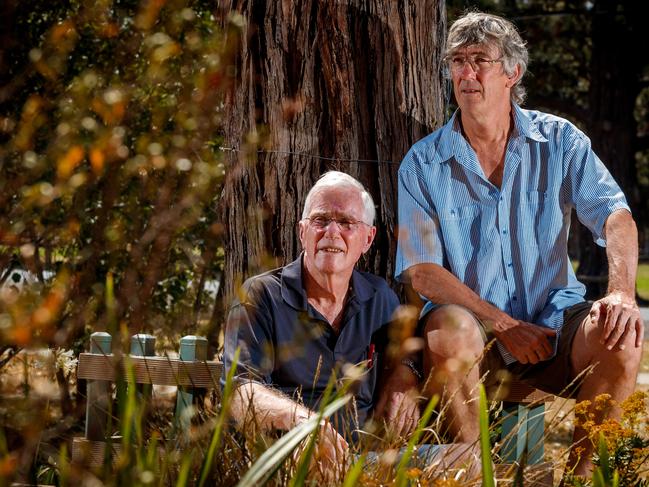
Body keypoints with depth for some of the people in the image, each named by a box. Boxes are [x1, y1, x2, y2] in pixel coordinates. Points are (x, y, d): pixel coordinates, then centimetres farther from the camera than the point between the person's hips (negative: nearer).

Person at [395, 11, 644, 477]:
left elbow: (614, 215, -7)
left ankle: (583, 470, -11)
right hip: (473, 321, -1)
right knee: (450, 330, -36)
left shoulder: (559, 140, 5)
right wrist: (503, 325, -15)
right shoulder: (422, 163, 1)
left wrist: (622, 292, -27)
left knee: (620, 332, -29)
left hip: (553, 318, 1)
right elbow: (421, 271, -5)